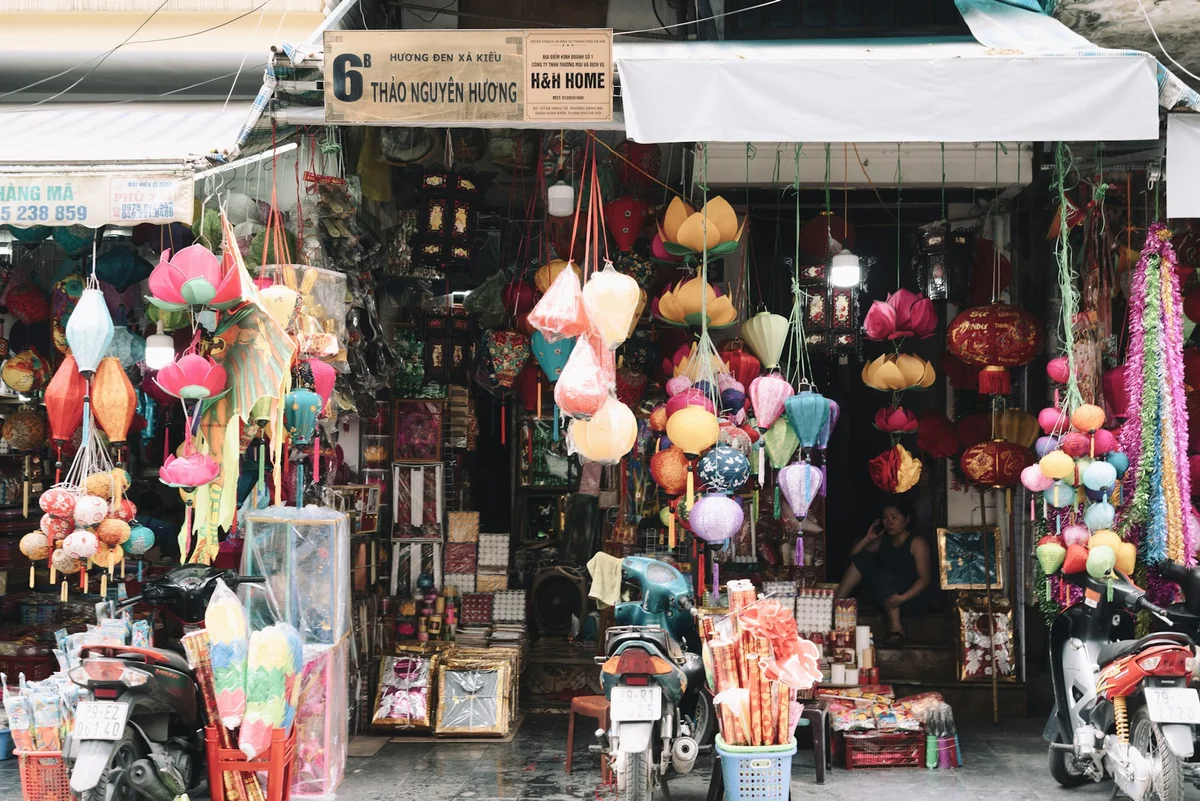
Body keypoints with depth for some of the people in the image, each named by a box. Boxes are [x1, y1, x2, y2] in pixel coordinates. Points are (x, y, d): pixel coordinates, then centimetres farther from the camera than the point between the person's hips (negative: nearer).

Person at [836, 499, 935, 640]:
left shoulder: (917, 543, -11)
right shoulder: (882, 540, 8)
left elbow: (925, 579, -18)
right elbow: (853, 557, 8)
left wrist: (902, 598, -31)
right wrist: (868, 539, -7)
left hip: (915, 598, -6)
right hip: (886, 595, 6)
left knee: (882, 575, -32)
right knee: (864, 557, -10)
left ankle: (896, 627, -30)